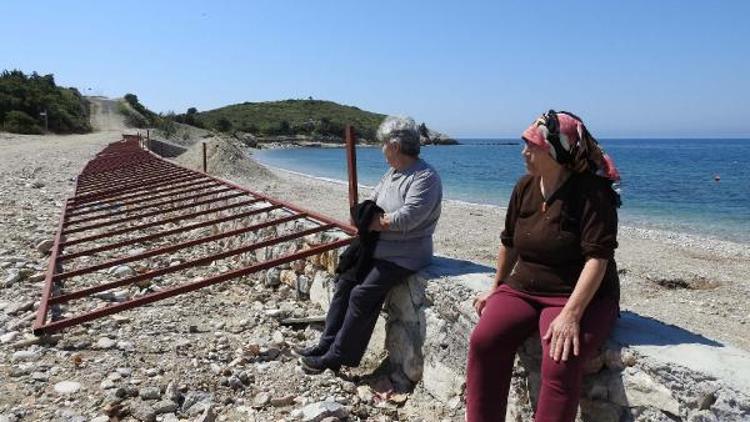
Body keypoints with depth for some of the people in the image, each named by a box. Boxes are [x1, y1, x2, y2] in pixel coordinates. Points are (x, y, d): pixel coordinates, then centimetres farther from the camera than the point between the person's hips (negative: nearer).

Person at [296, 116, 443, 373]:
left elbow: (406, 218, -28)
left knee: (362, 295, -16)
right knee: (345, 281, 4)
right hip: (378, 248, 9)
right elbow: (370, 202, 16)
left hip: (403, 257, -9)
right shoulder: (393, 172, 12)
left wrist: (375, 222, -13)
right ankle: (327, 344, 12)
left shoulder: (425, 178, -18)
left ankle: (337, 356, -2)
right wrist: (373, 218, -8)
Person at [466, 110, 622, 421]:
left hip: (580, 296, -5)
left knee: (560, 363, -30)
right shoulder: (525, 187, 4)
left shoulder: (593, 193, -14)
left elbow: (597, 258, -22)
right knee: (483, 341, -20)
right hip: (522, 289, 5)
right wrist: (496, 289, 21)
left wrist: (571, 314, -31)